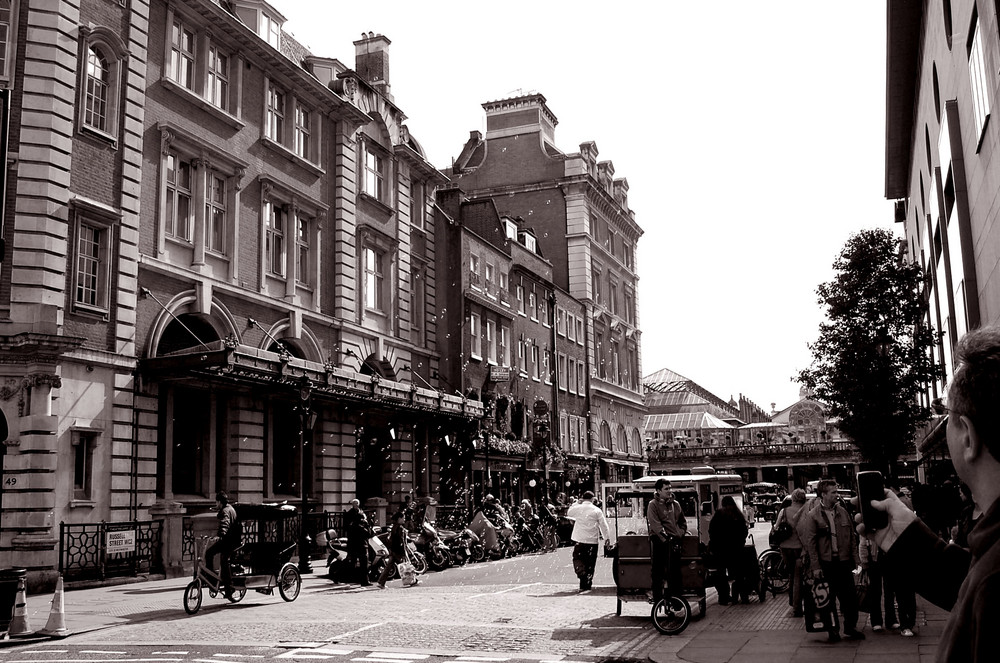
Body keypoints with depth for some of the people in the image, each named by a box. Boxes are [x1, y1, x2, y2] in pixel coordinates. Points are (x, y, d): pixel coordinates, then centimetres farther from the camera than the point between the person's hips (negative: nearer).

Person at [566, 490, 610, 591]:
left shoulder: (578, 508, -2)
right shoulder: (597, 510, -3)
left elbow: (569, 513, 21)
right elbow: (604, 525, -1)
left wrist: (577, 503, 21)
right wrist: (607, 538, 7)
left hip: (579, 539, 0)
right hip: (592, 540, 0)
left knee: (577, 558, 10)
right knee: (590, 562, 10)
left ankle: (581, 573, -17)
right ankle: (587, 583, 14)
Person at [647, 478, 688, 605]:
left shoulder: (675, 504, 14)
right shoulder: (653, 505, -4)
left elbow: (683, 522, 22)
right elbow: (655, 525, -14)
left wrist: (680, 533, 6)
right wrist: (666, 538, -20)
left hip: (674, 541, 5)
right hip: (659, 541, -5)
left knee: (675, 572, 8)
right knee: (657, 572, -2)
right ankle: (657, 600, 3)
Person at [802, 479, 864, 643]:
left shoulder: (842, 512, 9)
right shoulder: (813, 516, -4)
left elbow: (852, 536, 13)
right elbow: (810, 543, -6)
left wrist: (856, 559, 7)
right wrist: (815, 566, -11)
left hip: (843, 561, 4)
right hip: (825, 563, -3)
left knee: (850, 597, 6)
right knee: (828, 598, 5)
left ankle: (850, 628, 20)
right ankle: (832, 630, 17)